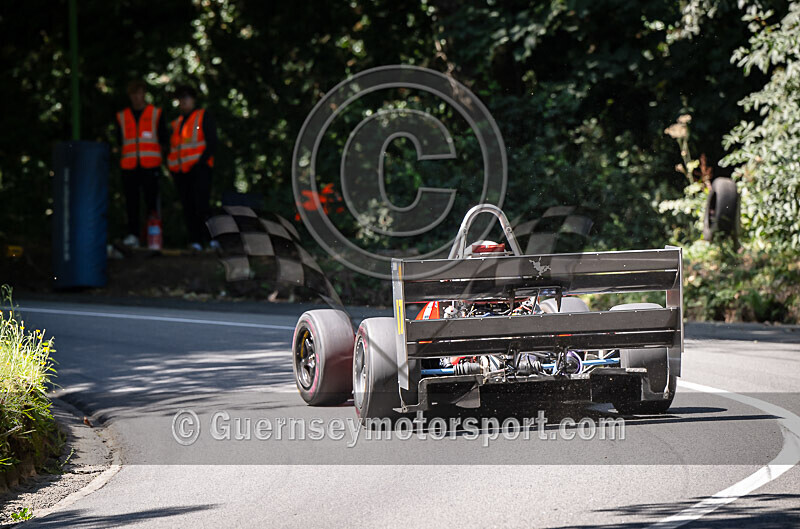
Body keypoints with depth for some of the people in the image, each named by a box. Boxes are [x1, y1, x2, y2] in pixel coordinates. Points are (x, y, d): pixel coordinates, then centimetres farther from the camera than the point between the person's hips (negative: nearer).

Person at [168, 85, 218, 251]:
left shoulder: (203, 117, 6)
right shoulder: (177, 122, 23)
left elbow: (212, 142, -1)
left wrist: (202, 161, -13)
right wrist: (171, 166, 11)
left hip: (198, 168, -6)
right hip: (181, 171, 6)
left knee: (201, 205, -17)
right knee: (188, 207, 2)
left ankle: (211, 238, -16)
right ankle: (195, 241, 3)